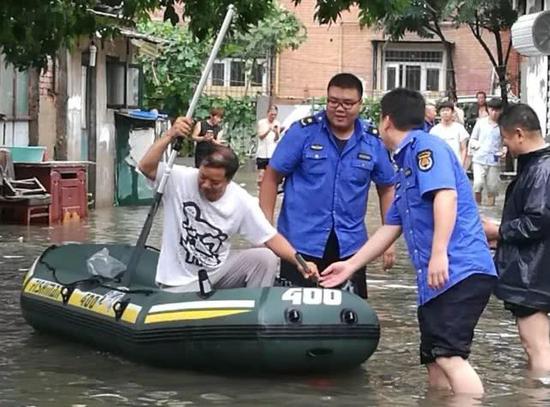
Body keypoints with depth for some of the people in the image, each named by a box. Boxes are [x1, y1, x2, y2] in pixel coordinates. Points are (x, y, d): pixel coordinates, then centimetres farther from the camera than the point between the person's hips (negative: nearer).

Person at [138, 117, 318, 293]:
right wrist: (170, 135, -39)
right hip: (181, 280, -3)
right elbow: (146, 167, -32)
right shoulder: (180, 179, -18)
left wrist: (299, 262, -22)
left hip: (219, 269, 3)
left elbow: (270, 237, -8)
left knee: (266, 258, -16)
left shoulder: (242, 201, -12)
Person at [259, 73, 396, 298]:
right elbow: (272, 177, -3)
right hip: (301, 241, -2)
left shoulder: (373, 141, 1)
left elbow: (387, 188, 11)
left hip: (349, 244, 2)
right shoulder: (303, 131, -7)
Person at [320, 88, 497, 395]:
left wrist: (439, 253, -28)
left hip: (459, 271, -10)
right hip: (437, 278, 10)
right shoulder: (405, 166, 24)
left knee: (450, 356, -20)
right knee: (434, 359, 9)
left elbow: (446, 196, -21)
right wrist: (351, 266, 32)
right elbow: (390, 229, 29)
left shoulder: (425, 146, -5)